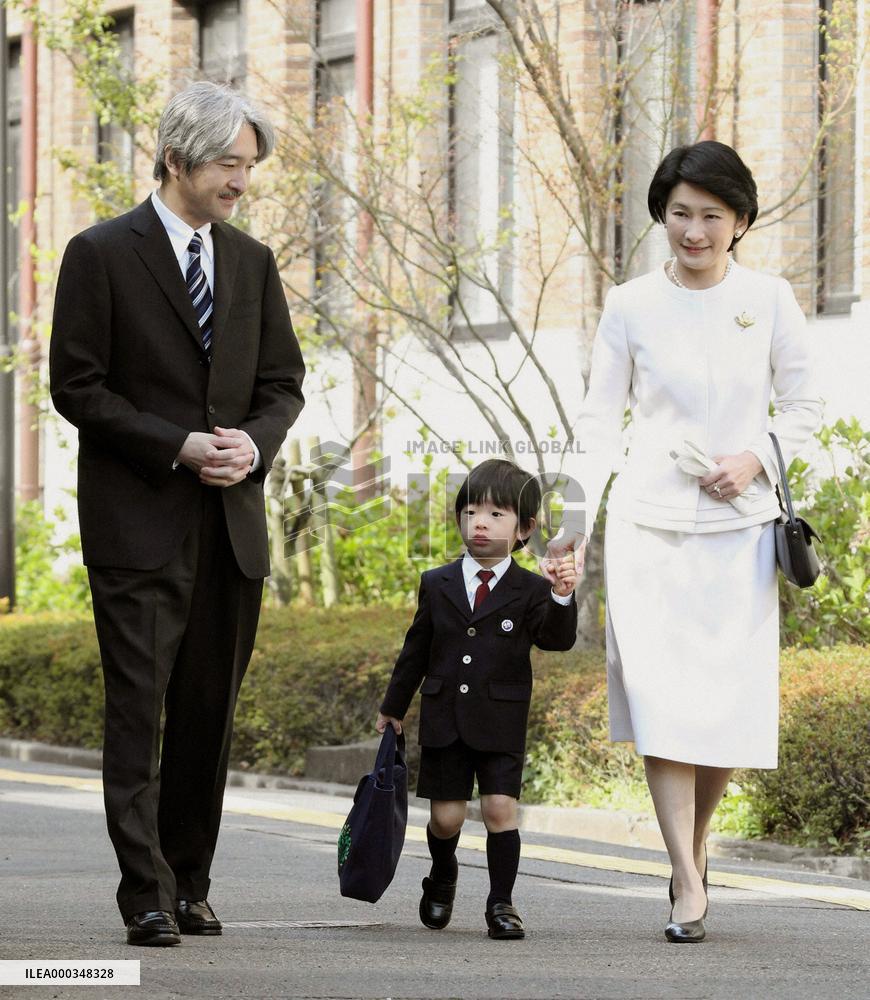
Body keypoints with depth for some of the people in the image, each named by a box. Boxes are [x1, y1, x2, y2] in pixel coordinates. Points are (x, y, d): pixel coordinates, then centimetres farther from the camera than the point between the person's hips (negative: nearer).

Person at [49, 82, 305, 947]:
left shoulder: (252, 262, 13)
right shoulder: (102, 255, -3)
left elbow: (284, 381, 15)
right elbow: (76, 386, -6)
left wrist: (254, 443, -7)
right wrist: (179, 447, -15)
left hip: (233, 522, 5)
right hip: (139, 524, -5)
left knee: (209, 714, 7)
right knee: (139, 711, -8)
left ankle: (190, 883, 15)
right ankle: (147, 897, -9)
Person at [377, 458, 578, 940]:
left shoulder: (530, 591, -2)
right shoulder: (436, 585, 6)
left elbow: (556, 638, -19)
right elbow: (416, 650, 15)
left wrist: (562, 597, -37)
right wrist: (393, 706, 19)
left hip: (501, 724, -2)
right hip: (444, 720, 2)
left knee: (500, 809, -11)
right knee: (446, 815, 4)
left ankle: (501, 902, 2)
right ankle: (443, 876, 35)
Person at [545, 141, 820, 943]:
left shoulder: (769, 301, 2)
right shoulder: (632, 306, 1)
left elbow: (803, 406, 10)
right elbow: (601, 419, 5)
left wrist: (757, 459, -9)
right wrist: (578, 518, -4)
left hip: (740, 527, 1)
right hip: (650, 523, -1)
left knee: (732, 703, 1)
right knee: (661, 696, -11)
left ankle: (696, 843, 26)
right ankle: (689, 888, -11)